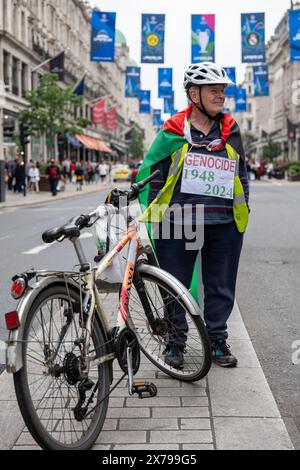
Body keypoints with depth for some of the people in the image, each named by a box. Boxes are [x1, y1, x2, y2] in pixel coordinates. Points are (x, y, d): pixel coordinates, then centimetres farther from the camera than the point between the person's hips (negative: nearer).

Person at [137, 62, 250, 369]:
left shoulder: (230, 131, 9)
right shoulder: (173, 133, -2)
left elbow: (242, 175, 19)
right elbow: (149, 173, 3)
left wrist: (242, 211, 16)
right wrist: (153, 215, 0)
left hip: (224, 226, 3)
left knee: (221, 287, 11)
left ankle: (217, 340, 27)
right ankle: (175, 341, 23)